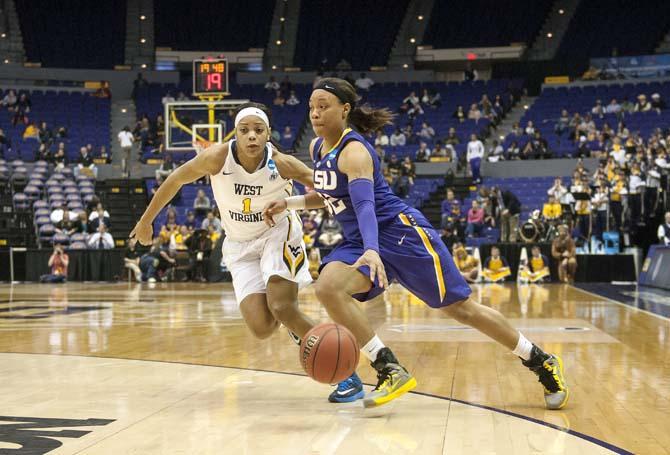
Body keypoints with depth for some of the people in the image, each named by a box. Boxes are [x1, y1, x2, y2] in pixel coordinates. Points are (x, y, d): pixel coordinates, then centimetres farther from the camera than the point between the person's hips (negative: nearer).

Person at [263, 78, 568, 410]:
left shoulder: (353, 151, -20)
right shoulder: (317, 147, 7)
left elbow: (364, 204, -35)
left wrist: (371, 252, -52)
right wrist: (289, 203, 9)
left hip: (401, 232, -8)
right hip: (359, 241, 8)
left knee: (461, 308, -3)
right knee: (327, 287, -21)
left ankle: (542, 363, 15)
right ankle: (389, 371, -16)